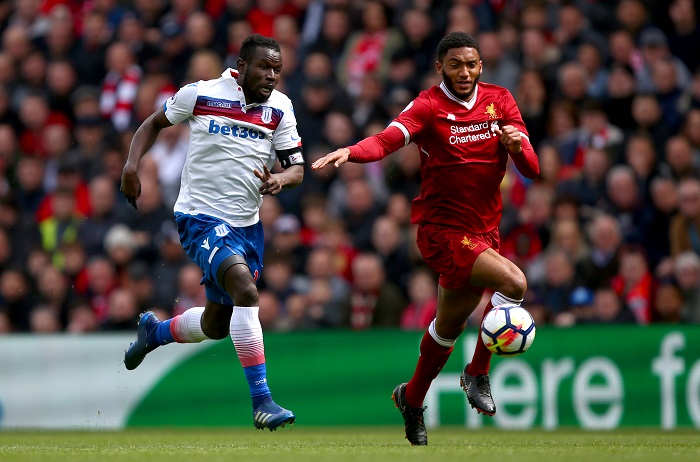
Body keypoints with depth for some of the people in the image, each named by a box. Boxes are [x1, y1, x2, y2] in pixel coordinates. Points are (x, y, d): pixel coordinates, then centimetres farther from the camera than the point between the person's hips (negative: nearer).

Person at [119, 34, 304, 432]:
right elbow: (155, 123, 8)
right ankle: (262, 400, -28)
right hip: (202, 217, -6)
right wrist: (132, 165, -7)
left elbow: (297, 167, 2)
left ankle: (154, 331, 49)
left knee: (216, 326, 16)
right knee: (245, 289, -29)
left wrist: (281, 179, -22)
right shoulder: (200, 95, -9)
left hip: (247, 225, 6)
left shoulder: (280, 108, 0)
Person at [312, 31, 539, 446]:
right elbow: (388, 139, -29)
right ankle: (478, 373, -8)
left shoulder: (499, 100, 4)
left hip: (484, 230, 6)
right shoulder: (429, 106, -11)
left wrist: (517, 145, -22)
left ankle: (413, 399, 39)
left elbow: (532, 169, 1)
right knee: (513, 282, -25)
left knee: (451, 324, 18)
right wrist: (350, 152, -49)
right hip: (442, 229, -6)